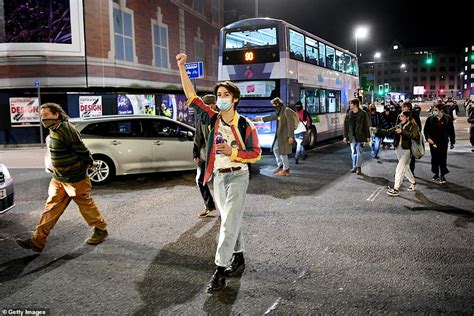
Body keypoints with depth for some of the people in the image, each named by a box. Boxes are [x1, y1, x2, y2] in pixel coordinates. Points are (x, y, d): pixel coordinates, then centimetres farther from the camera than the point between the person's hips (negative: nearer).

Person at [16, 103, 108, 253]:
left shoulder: (66, 129, -23)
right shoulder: (53, 131, 7)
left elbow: (81, 149, -20)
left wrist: (87, 163, -7)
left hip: (75, 179, -9)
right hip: (58, 179, 9)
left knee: (86, 206, 8)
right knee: (51, 208, 8)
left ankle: (101, 230, 27)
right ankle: (37, 241, 12)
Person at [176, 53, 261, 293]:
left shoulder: (245, 125, -9)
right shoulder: (213, 119, 1)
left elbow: (256, 153, -7)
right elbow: (192, 97, -3)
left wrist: (233, 152, -22)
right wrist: (181, 67, -9)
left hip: (237, 176, -5)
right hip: (217, 176, 5)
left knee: (229, 223, -8)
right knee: (231, 220, 16)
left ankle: (220, 270, -7)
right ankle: (238, 258, 31)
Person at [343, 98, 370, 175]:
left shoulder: (363, 114, -4)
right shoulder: (348, 114, 5)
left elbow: (366, 126, -2)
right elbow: (346, 126, 7)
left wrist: (368, 136, -3)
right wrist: (345, 136, 4)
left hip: (360, 136, -3)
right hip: (352, 136, 3)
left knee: (359, 152, -3)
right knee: (353, 152, 7)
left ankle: (358, 167, 6)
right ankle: (354, 167, 16)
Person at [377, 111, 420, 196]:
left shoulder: (413, 127, -6)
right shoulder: (399, 126, 10)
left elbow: (412, 135, -24)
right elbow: (388, 132, 2)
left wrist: (402, 131, -35)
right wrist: (378, 131, -11)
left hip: (407, 149, -7)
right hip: (398, 149, 7)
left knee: (400, 168, -12)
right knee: (405, 167, 19)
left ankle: (396, 189, -10)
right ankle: (413, 183, 38)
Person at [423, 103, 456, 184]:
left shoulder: (447, 118, -3)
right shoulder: (430, 119, -3)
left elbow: (451, 131, 3)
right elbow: (426, 130, 2)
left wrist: (452, 142, 3)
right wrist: (428, 138, -14)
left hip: (443, 142, -1)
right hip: (433, 142, 1)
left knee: (443, 159, 1)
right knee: (434, 158, 8)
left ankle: (442, 176, 10)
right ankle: (436, 174, 23)